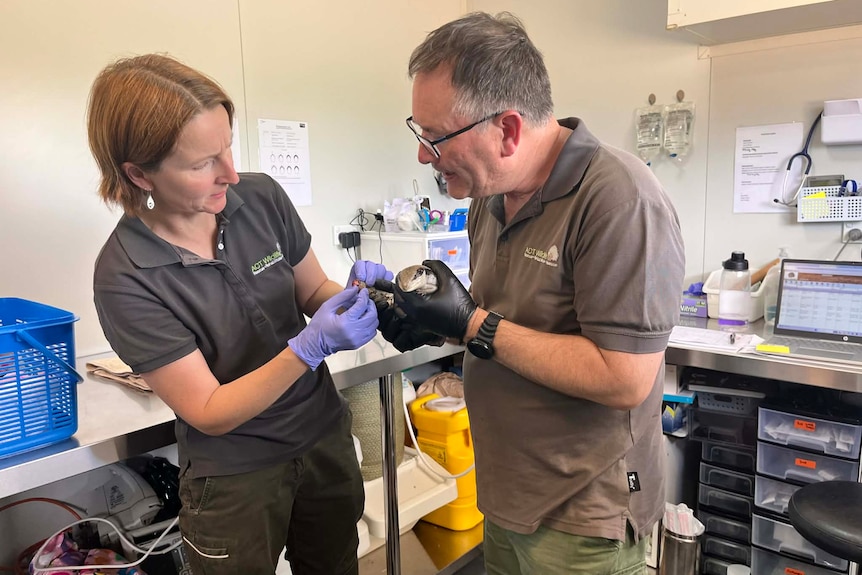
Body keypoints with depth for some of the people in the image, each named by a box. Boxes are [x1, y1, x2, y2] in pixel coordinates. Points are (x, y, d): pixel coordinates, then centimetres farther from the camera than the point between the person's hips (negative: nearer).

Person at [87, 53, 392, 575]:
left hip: (325, 436, 4)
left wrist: (351, 293, -20)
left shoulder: (261, 197, -12)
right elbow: (209, 414, -20)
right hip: (235, 477, -4)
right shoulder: (125, 278, -22)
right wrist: (310, 347, -33)